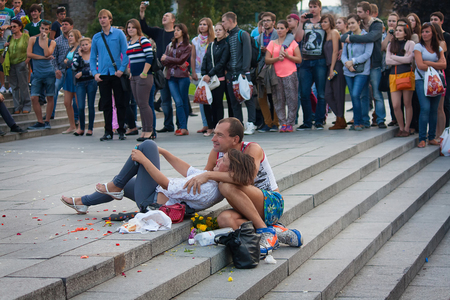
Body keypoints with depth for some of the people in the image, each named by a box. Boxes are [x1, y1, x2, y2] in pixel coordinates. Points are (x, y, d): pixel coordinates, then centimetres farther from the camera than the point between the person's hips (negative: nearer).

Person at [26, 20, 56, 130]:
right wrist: (43, 57, -7)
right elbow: (29, 54, -5)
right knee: (34, 97, -5)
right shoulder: (33, 39, 7)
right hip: (37, 73, 1)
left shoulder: (52, 42, 6)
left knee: (50, 97, 1)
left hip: (49, 73, -1)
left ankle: (47, 121, 11)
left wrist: (45, 40, -8)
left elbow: (47, 53, -12)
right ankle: (40, 122, 5)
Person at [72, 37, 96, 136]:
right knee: (81, 107, -6)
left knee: (91, 106, 2)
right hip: (80, 83, 1)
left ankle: (90, 128, 11)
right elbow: (74, 68, -5)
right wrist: (79, 55, -7)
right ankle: (81, 128, 10)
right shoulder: (77, 55, 9)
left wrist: (82, 73, -10)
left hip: (91, 82, -1)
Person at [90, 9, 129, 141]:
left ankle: (121, 131, 10)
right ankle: (108, 132, 10)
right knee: (106, 104, 4)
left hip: (117, 74, -2)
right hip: (103, 75, 2)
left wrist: (122, 69, -11)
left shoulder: (119, 34, 2)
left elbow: (125, 53, -1)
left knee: (120, 103, 2)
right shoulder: (96, 37, 10)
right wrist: (95, 73, -1)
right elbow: (92, 57, 12)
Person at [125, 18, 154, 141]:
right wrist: (130, 72, 18)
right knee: (140, 104, 8)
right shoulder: (129, 42, 16)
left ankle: (149, 130, -5)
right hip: (134, 77, 8)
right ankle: (144, 130, 13)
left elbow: (149, 57, -16)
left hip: (143, 77, -8)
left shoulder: (143, 40, -8)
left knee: (143, 104, -10)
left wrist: (144, 73, -18)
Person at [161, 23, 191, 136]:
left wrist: (167, 58, 3)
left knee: (184, 102, 0)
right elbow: (163, 61, 9)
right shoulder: (170, 45, 18)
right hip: (171, 77, 3)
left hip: (182, 76, -3)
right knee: (178, 102, -8)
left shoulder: (187, 47, 4)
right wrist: (177, 64, -6)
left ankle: (183, 128, 4)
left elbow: (180, 60, -8)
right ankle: (183, 128, -11)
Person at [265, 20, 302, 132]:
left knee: (292, 99, -6)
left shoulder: (292, 43, 10)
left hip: (290, 74, -1)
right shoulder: (272, 43, 12)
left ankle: (290, 123, -2)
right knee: (279, 100, -1)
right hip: (276, 75, 2)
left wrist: (287, 56, -9)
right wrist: (277, 58, -11)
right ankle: (283, 123, 4)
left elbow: (299, 59, 4)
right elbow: (267, 60, 5)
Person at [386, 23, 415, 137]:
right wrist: (402, 59, -4)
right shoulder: (391, 44, 17)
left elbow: (408, 59, -9)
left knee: (407, 104, 1)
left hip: (407, 74, -4)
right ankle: (401, 128, 10)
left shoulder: (410, 43, 3)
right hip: (393, 75, 4)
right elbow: (387, 61, 5)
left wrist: (394, 57, 0)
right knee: (395, 105, -3)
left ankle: (406, 129, 8)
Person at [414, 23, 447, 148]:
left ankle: (432, 137, 9)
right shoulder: (418, 47, 1)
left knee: (434, 110, 1)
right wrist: (436, 66, -3)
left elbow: (444, 65, -2)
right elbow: (420, 65, -10)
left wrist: (428, 63, -9)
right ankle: (422, 139, -11)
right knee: (425, 108, -15)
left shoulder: (439, 48, 12)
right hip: (422, 80, -4)